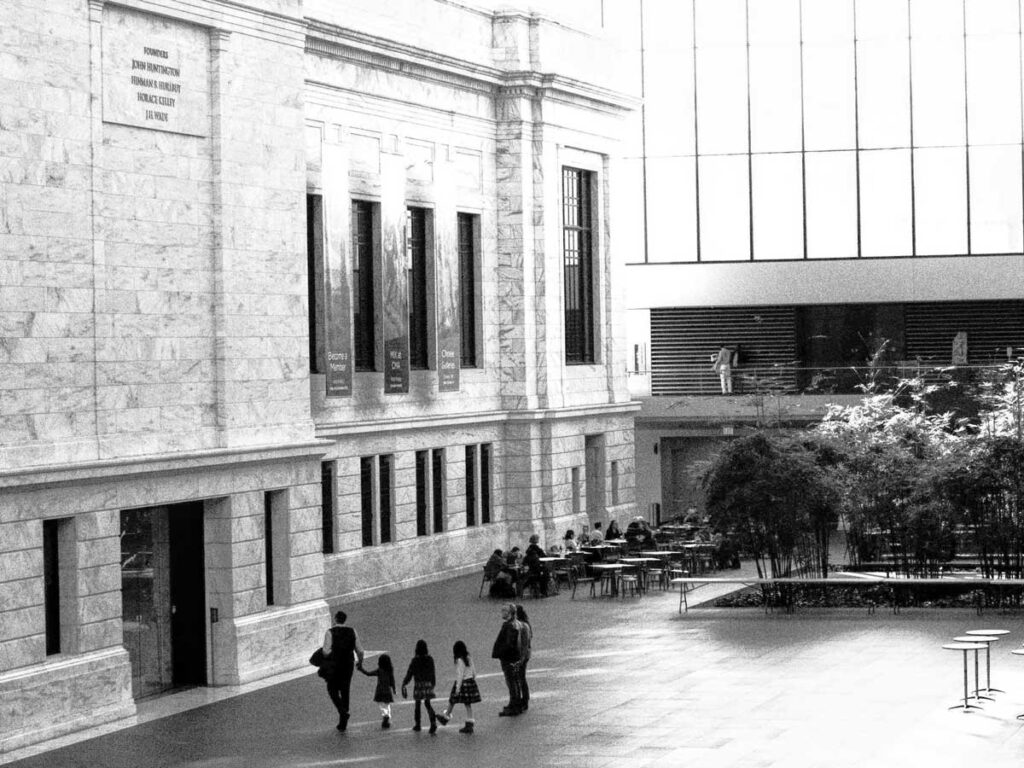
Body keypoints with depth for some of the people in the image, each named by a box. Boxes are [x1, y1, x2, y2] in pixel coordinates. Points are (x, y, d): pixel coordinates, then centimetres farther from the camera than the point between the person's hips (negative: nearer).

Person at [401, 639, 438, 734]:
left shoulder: (415, 660, -11)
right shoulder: (430, 659, -1)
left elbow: (409, 674, -8)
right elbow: (432, 673, 8)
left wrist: (404, 683, 1)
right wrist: (433, 683, 21)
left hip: (418, 684, -3)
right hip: (428, 684, 3)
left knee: (417, 704, 11)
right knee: (427, 704, 7)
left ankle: (417, 725, 19)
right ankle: (433, 722, -13)